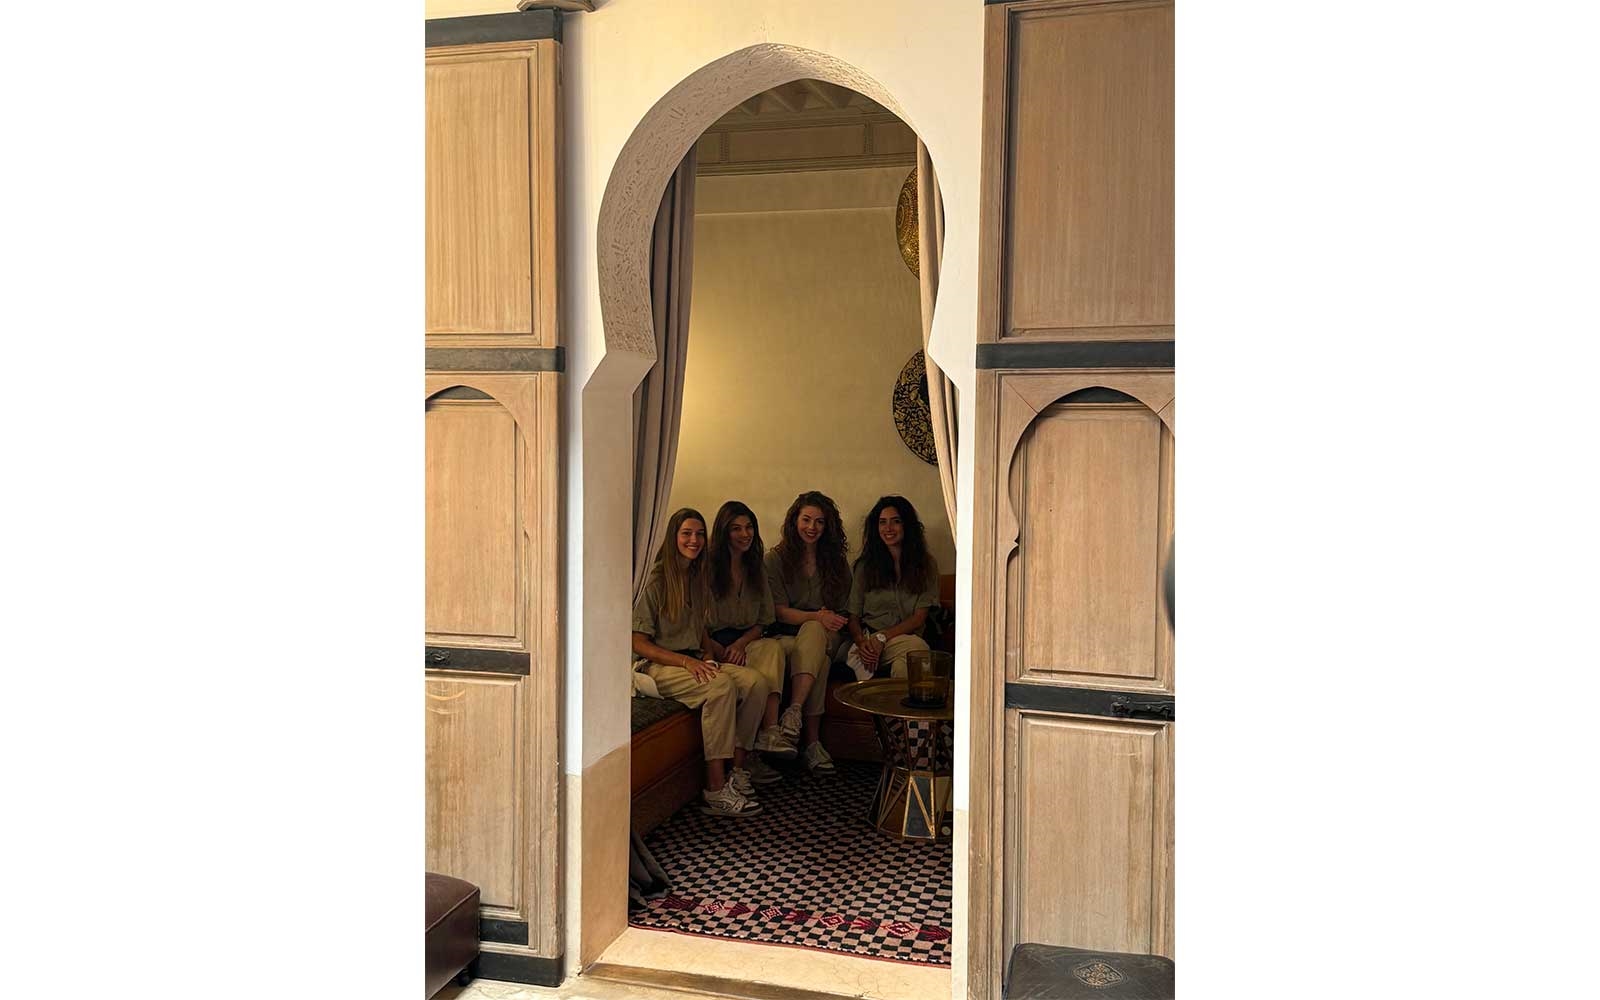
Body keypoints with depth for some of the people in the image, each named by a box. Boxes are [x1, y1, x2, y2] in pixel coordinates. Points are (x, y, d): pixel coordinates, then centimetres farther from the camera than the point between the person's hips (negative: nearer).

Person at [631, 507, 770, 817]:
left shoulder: (697, 579, 14)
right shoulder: (656, 581, -10)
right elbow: (637, 642, -13)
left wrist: (704, 656, 3)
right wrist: (685, 661, -20)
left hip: (691, 660, 7)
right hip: (657, 666, -7)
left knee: (756, 682, -17)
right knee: (722, 685, -33)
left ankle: (736, 770, -13)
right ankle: (716, 790, -31)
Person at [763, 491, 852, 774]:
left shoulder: (837, 562, 13)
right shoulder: (775, 559, 4)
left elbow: (843, 612, 11)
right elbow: (779, 611, -6)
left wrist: (831, 620, -13)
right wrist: (818, 616, -21)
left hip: (825, 636, 2)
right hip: (787, 636, -1)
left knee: (812, 631, -36)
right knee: (817, 659, -36)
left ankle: (794, 712, -46)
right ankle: (812, 741, -39)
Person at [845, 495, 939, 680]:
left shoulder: (925, 564, 10)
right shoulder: (865, 565, 14)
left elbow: (919, 618, 2)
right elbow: (853, 616, 11)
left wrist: (882, 637, -11)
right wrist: (862, 642, -11)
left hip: (906, 636, 0)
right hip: (868, 638, 0)